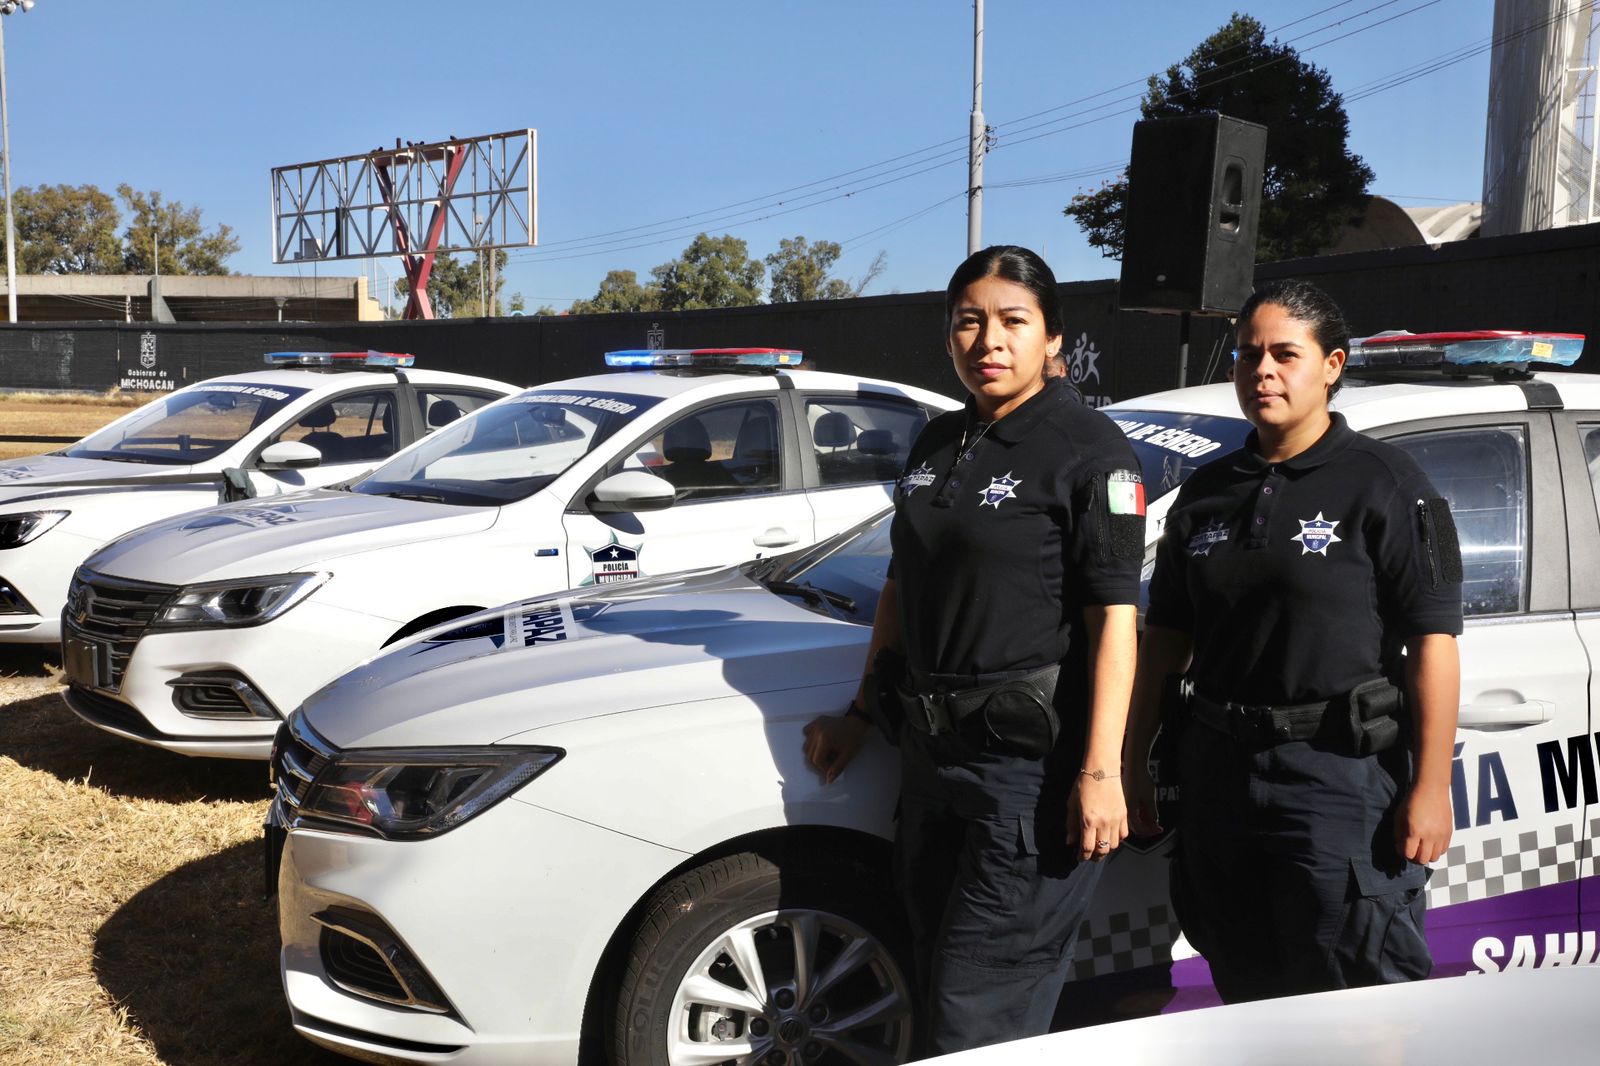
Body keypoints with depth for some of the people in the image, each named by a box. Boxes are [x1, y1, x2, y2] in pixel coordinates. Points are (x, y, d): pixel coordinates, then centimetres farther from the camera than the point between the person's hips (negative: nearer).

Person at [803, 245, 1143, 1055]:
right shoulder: (938, 443, 12)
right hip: (933, 750, 8)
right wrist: (861, 715, 19)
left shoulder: (1089, 449, -10)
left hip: (1035, 758, -8)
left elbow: (1113, 617, -14)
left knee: (978, 1016, -3)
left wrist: (1100, 770, -20)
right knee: (935, 980, 17)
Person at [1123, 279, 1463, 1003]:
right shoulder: (1207, 492, 12)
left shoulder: (1383, 483, -4)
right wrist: (1134, 760, 12)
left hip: (1342, 778, -5)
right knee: (1247, 1000, 15)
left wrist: (1430, 787, -14)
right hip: (1218, 773, 6)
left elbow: (1432, 640, -9)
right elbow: (1165, 635, 15)